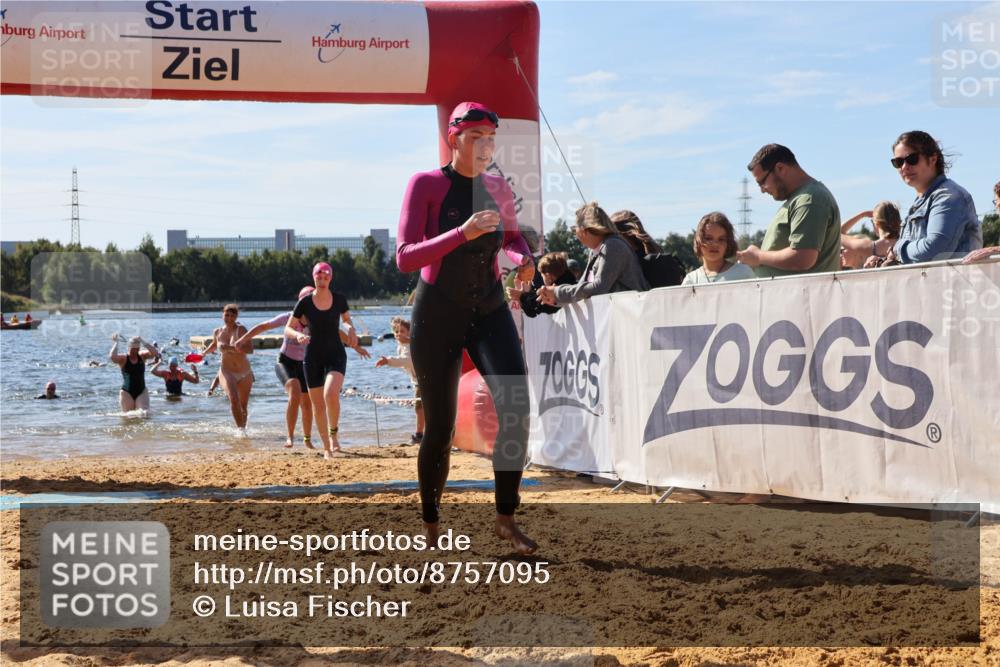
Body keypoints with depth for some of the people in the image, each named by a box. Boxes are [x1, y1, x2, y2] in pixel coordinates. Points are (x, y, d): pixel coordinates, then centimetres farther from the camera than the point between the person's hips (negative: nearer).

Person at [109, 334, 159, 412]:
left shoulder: (142, 356, 5)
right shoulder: (123, 358, -4)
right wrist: (116, 343, -13)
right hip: (127, 393, -2)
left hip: (142, 392, 2)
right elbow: (112, 357, -24)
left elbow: (154, 353, -12)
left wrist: (142, 342, -16)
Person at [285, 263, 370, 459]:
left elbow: (347, 319, 18)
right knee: (318, 404, 3)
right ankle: (326, 447, 18)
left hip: (336, 354, -1)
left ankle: (333, 434, -2)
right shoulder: (305, 302, -4)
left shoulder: (339, 299, -1)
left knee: (331, 394, -26)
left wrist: (351, 330, -2)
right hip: (313, 357, 1)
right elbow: (288, 328, -1)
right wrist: (298, 335, -22)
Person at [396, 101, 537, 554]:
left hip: (489, 312, 3)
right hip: (438, 315, -3)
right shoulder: (426, 185, -11)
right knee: (440, 427, 2)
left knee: (516, 407, -18)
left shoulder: (498, 188, 3)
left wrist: (523, 259, 0)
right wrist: (463, 233, -30)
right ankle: (430, 523, 25)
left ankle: (506, 519, -8)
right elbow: (405, 258, -20)